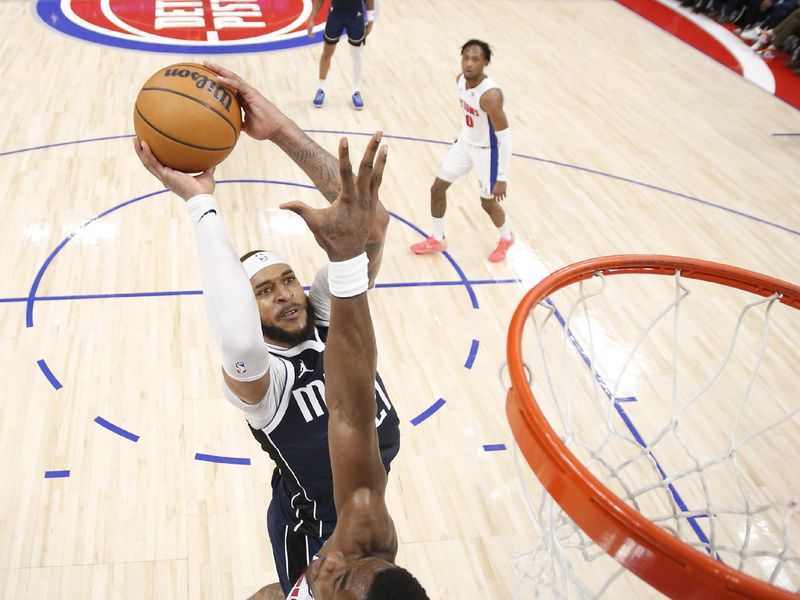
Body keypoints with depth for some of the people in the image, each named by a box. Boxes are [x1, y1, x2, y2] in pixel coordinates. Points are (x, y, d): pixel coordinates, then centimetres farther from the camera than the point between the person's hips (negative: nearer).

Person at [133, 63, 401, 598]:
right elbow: (239, 341, -57)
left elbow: (372, 221, -31)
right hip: (317, 528, -6)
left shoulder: (328, 311, -15)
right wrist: (201, 202, -49)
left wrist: (281, 129, -40)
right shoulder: (256, 373, -30)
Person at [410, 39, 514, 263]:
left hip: (487, 151, -7)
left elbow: (505, 137, -28)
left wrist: (502, 178, -27)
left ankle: (506, 239, 40)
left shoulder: (490, 94, -33)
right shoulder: (461, 79, -10)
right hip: (464, 143, 7)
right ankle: (437, 239, 30)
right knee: (437, 188, 9)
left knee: (488, 202, 9)